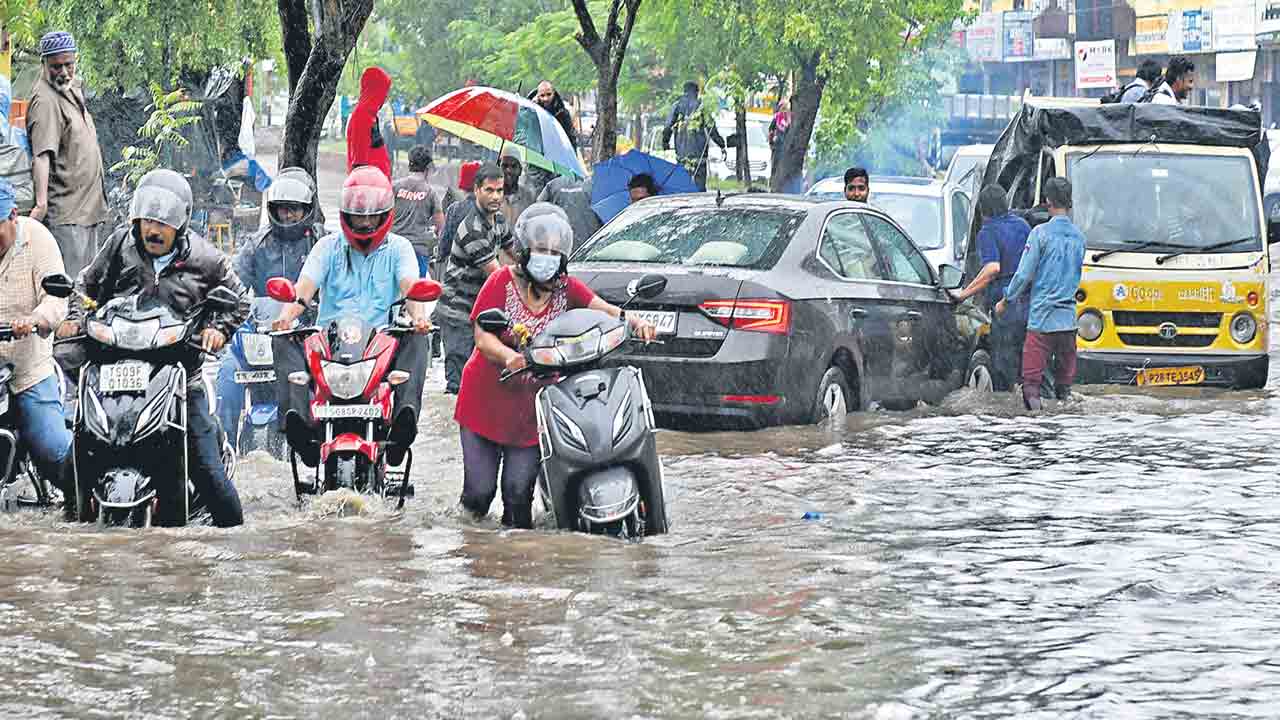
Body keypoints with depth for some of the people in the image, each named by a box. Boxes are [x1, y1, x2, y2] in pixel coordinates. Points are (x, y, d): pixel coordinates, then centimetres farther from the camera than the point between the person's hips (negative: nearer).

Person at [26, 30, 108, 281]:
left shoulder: (73, 88, 13)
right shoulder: (45, 100, -16)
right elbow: (42, 155, -27)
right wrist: (41, 203, -35)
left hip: (88, 210, 10)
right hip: (65, 214, -10)